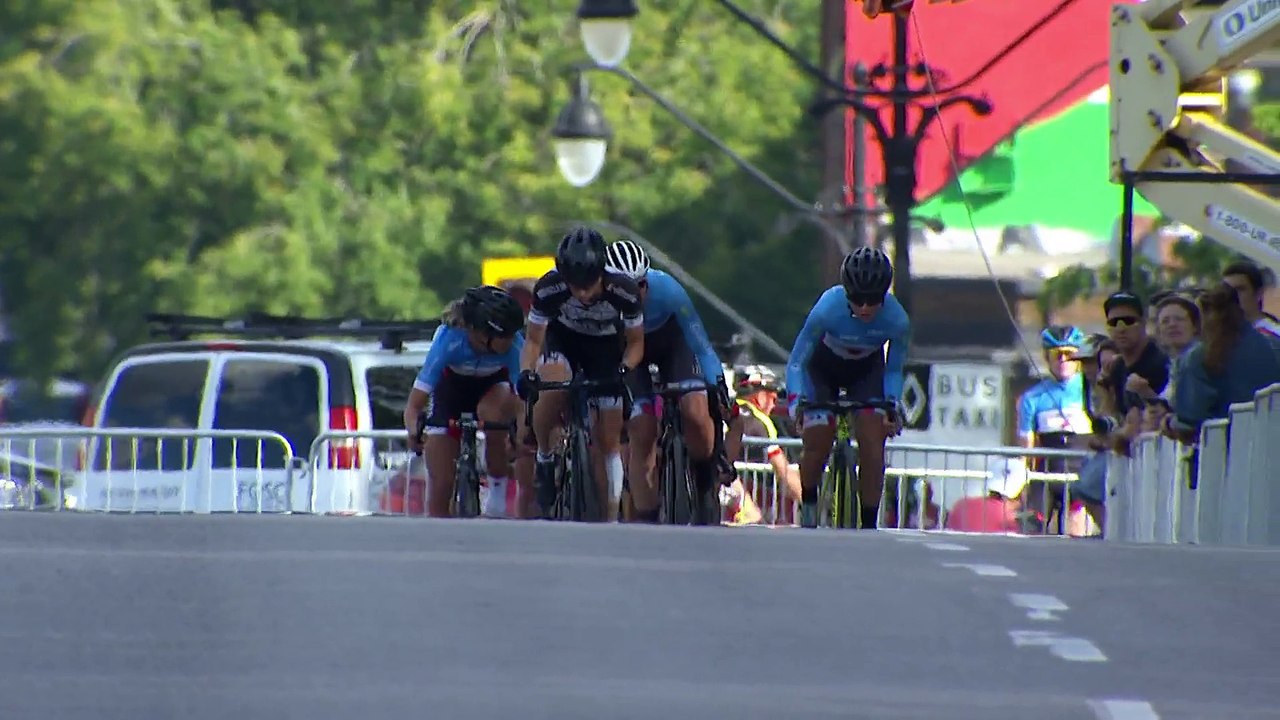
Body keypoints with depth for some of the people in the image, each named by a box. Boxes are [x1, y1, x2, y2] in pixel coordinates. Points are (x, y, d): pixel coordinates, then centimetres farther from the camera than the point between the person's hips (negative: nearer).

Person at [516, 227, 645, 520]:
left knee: (608, 441, -3)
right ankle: (544, 460, -12)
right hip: (563, 339, 0)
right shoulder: (548, 289, -31)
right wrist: (526, 372, -36)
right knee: (553, 387, -35)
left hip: (606, 345, 0)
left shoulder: (624, 292, -31)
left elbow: (635, 342, -14)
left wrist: (623, 370, -35)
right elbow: (533, 340, -16)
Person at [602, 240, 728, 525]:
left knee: (695, 413, -22)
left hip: (670, 339, -1)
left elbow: (701, 347, -29)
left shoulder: (666, 290, -35)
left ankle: (706, 487, 5)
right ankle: (647, 520, -4)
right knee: (642, 434, -12)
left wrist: (718, 386, -39)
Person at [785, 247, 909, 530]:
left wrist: (893, 403, -31)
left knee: (873, 444, -16)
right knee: (816, 445, -10)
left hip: (867, 369, 1)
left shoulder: (897, 320, -32)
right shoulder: (828, 310, -37)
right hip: (823, 366, -1)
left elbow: (894, 370, -14)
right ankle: (808, 508, 20)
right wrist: (796, 401, -40)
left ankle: (869, 526, -6)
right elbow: (797, 361, -25)